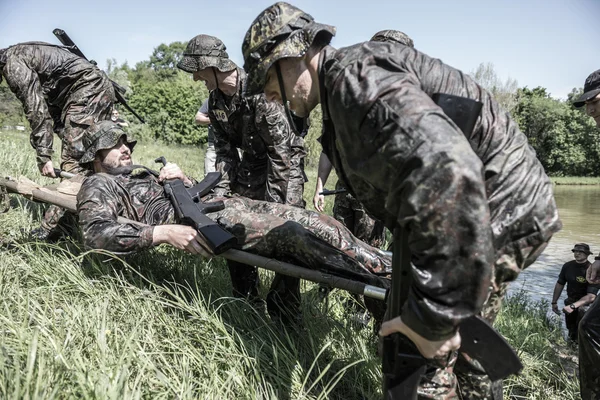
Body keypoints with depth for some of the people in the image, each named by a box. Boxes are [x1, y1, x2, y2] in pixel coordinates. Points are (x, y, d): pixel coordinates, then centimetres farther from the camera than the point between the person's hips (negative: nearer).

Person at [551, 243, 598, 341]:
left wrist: (573, 306, -37)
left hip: (586, 302, -5)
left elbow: (591, 296, -28)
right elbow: (559, 284, 7)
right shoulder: (568, 266, -6)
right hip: (570, 301, 5)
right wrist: (554, 302, 7)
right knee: (571, 330, 11)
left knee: (583, 310, -35)